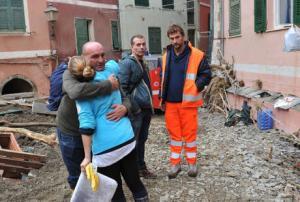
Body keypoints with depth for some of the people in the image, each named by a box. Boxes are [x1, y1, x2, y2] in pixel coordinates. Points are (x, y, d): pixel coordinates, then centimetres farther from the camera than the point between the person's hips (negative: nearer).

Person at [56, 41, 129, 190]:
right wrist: (108, 86, -41)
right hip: (70, 133, -3)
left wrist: (124, 108, -38)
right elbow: (76, 91, -46)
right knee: (77, 176, 12)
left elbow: (126, 98, -14)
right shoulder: (71, 74, -22)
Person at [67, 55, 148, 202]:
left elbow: (87, 127, -14)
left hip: (106, 147, -4)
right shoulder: (108, 73, 4)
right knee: (134, 182, 20)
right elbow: (113, 62, 30)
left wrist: (87, 157, -10)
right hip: (128, 139, 4)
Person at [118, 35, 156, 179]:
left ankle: (141, 168, 30)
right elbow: (122, 88, -19)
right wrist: (133, 107, -19)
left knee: (142, 140, 17)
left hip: (146, 109, 9)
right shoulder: (126, 63, -12)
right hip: (136, 111, -8)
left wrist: (150, 106, 18)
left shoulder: (142, 63, 15)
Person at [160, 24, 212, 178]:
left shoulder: (196, 55, -8)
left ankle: (192, 163, 24)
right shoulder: (166, 56, 8)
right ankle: (175, 164, 24)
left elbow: (206, 75, -2)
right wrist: (163, 98, 10)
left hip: (188, 102, -4)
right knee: (174, 134, 12)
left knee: (189, 134, 6)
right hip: (170, 103, 4)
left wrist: (194, 88, -12)